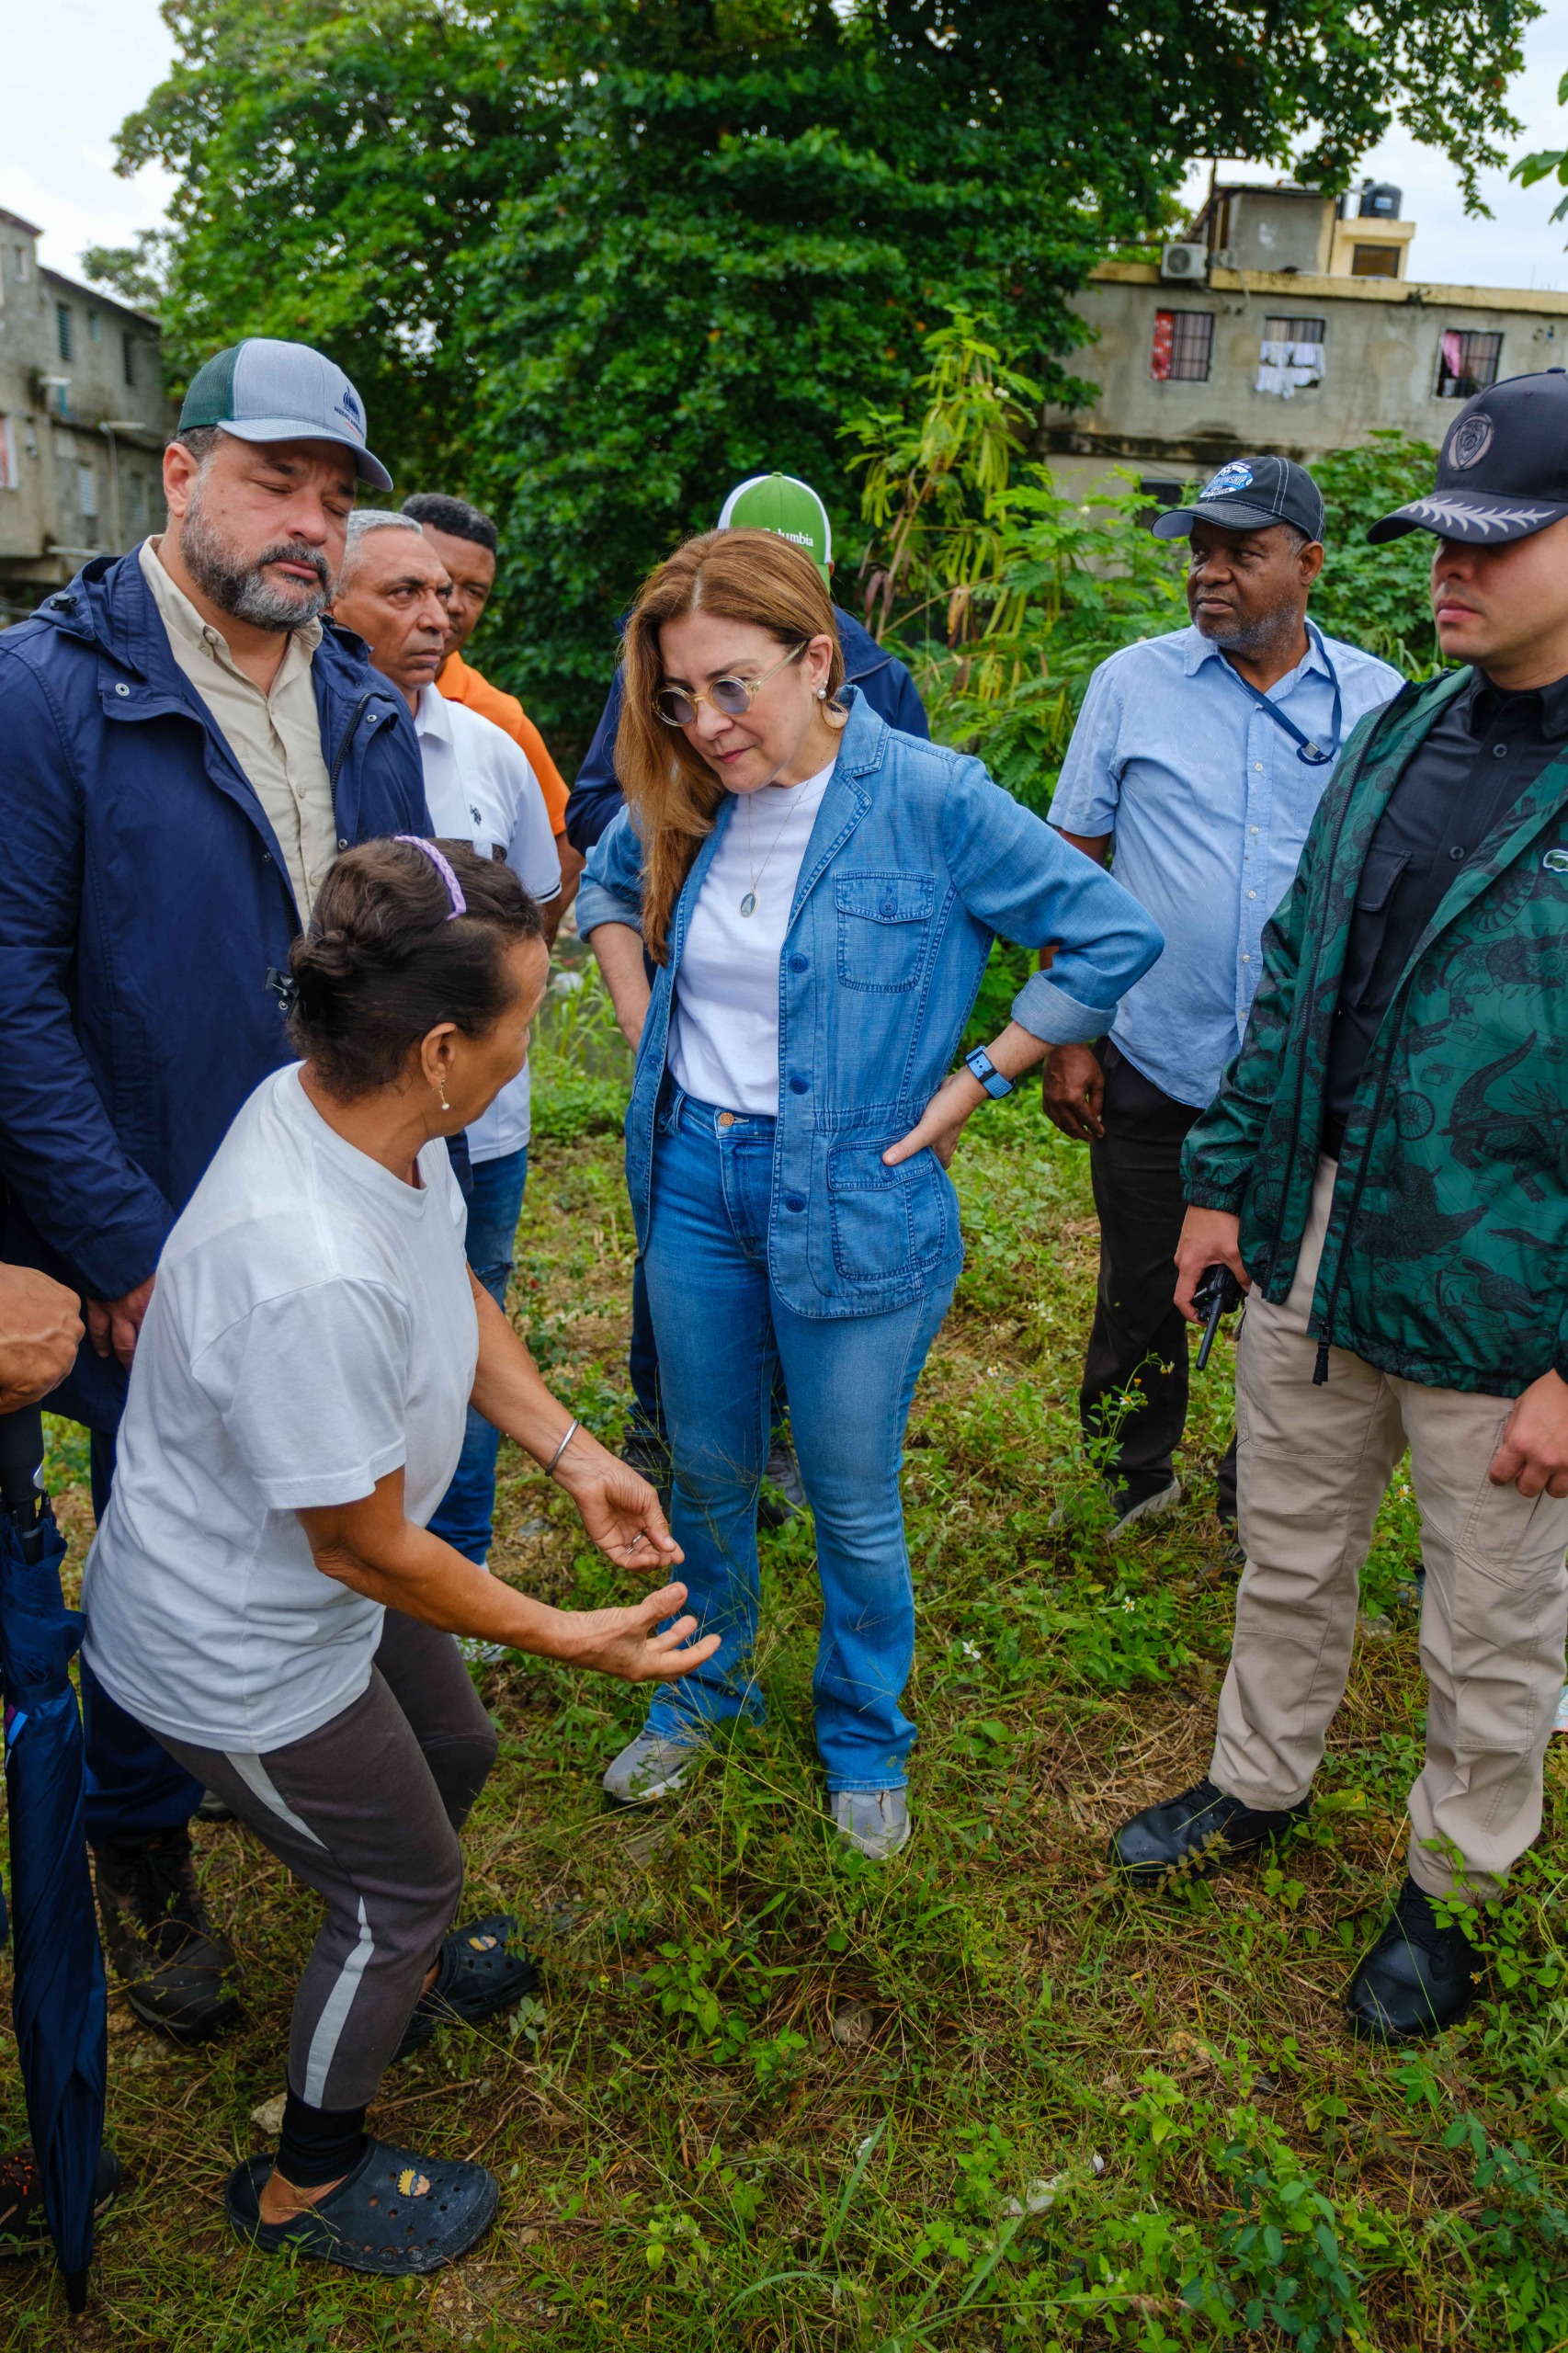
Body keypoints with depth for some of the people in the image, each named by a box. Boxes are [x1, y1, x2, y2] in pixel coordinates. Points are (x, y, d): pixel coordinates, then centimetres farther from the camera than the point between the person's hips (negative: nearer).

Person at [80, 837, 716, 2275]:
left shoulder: (356, 1107, -15)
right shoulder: (310, 1277, -42)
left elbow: (457, 1297, 4)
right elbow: (369, 1551, -28)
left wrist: (573, 1454, -1)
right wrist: (576, 1639, -16)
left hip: (329, 1596, 8)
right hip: (243, 1656, -8)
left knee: (457, 1753, 29)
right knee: (403, 1878, 14)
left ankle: (399, 1972, 61)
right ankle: (307, 2185, 43)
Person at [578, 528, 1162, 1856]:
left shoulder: (930, 797, -16)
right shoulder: (685, 798, -1)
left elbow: (1115, 939, -10)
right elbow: (607, 886, 22)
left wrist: (974, 1083, -10)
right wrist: (642, 1023, 9)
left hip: (853, 1198, -4)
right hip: (692, 1175, 4)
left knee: (853, 1500, 10)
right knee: (706, 1471, 18)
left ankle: (866, 1739, 35)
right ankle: (704, 1691, 43)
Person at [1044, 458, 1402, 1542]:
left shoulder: (1378, 700, 0)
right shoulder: (1134, 682, -2)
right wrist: (1067, 1038, -3)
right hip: (1156, 1069, 0)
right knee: (1141, 1295, 13)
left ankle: (1260, 1498, 35)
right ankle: (1131, 1480, 37)